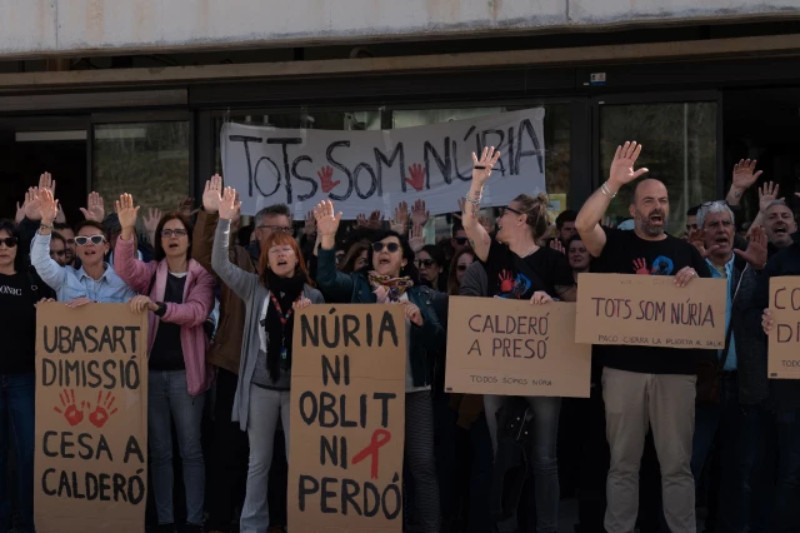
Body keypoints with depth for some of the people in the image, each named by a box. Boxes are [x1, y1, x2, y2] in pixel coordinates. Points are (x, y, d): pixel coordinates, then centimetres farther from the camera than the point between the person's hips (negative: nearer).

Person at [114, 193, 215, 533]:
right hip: (152, 370, 3)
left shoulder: (202, 275, 1)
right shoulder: (151, 272, 8)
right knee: (159, 450, 8)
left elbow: (196, 312, -17)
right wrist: (127, 230, -29)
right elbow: (125, 269, -14)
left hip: (185, 371, -2)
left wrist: (156, 306, -31)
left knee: (190, 450, 2)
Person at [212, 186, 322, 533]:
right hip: (260, 385, 0)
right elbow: (220, 264, -9)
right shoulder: (254, 288, 2)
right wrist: (225, 220, -18)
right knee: (258, 462, 10)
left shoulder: (313, 296, 3)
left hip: (298, 387, 0)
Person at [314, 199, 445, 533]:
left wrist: (419, 317, -16)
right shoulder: (357, 286, 7)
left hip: (413, 391, 0)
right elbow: (327, 280, -14)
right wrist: (328, 238, -27)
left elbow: (438, 342, 2)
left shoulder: (420, 294, 10)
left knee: (422, 465, -1)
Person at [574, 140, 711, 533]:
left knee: (677, 462, 5)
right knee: (623, 462, 6)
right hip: (623, 366, -1)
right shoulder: (616, 243, 5)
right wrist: (613, 184, -24)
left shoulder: (685, 251, 13)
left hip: (675, 368, 2)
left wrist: (695, 278, -7)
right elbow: (583, 224, -15)